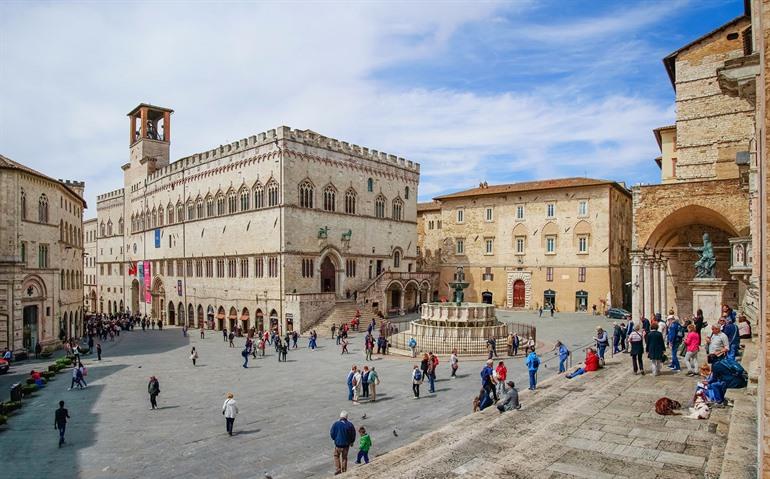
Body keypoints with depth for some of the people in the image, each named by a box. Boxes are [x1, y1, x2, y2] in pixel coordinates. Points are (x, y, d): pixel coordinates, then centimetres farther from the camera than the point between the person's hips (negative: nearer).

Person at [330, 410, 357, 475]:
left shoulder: (336, 424, -14)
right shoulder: (350, 425, -9)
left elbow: (332, 434, -5)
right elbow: (353, 435, 0)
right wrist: (352, 442, 18)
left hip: (338, 444, -1)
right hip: (346, 444, 2)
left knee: (336, 456, 22)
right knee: (344, 457, 19)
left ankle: (337, 469, 15)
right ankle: (344, 471, 26)